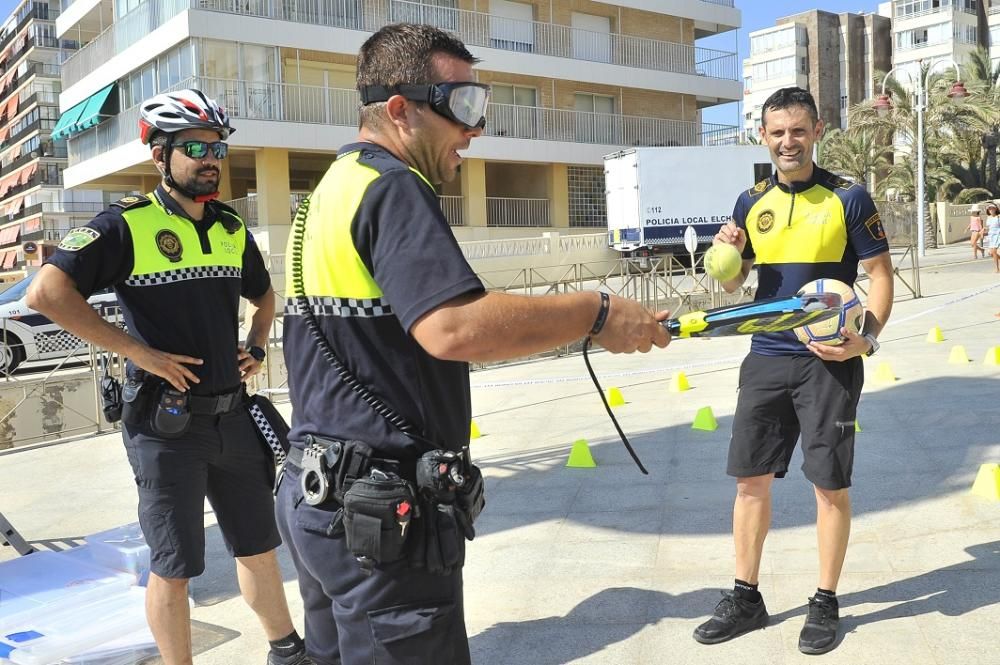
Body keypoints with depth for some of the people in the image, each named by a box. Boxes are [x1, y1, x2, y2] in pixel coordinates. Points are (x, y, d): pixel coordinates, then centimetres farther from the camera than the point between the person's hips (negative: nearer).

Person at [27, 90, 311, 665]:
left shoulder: (233, 228, 9)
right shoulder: (129, 224, -10)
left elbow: (264, 295, 27)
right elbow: (47, 292, -20)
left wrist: (257, 347, 9)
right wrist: (140, 352, -20)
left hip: (234, 414, 6)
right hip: (167, 420, -6)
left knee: (259, 546, 18)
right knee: (174, 567, 6)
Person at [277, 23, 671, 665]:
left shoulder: (330, 188, 14)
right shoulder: (391, 186, -16)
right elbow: (454, 328, -30)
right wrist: (597, 313, -20)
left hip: (315, 492, 10)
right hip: (382, 513, -10)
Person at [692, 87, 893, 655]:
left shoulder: (848, 198, -4)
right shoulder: (751, 202, 8)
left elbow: (881, 275, -3)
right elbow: (731, 284, 14)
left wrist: (867, 338, -18)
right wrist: (726, 252, -8)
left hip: (828, 361, -4)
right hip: (766, 358, 4)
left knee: (830, 482, 4)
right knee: (751, 478, 7)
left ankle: (826, 604, 21)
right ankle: (746, 599, 22)